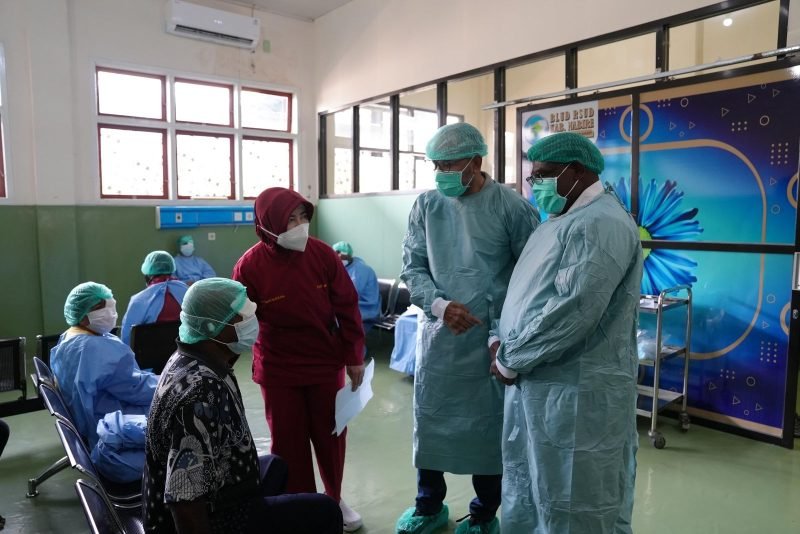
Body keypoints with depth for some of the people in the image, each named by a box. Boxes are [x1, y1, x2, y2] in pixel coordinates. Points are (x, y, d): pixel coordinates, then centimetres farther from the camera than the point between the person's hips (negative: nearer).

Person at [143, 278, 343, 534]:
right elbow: (185, 500, -33)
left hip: (212, 496, 10)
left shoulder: (192, 359, -2)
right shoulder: (200, 392, -33)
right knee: (324, 512, -6)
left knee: (275, 466, 29)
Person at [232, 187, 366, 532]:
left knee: (330, 435, 14)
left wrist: (354, 356, -2)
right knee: (288, 441, 9)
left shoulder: (322, 254, -9)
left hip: (326, 363, 2)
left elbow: (347, 307, -3)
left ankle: (336, 499, 38)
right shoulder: (250, 266, -13)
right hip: (278, 369, -1)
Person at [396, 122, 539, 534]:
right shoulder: (426, 205, 0)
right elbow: (411, 267, 2)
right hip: (438, 332, 3)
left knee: (488, 425, 11)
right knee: (429, 419, 14)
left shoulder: (511, 206, -9)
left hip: (492, 335, -3)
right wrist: (439, 304, -16)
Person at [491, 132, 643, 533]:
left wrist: (511, 359, -15)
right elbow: (527, 294, 18)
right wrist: (501, 340, 4)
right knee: (529, 496, 22)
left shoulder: (600, 224, -18)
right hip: (536, 383, 10)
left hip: (576, 392, -10)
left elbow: (573, 311, -26)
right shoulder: (562, 220, 15)